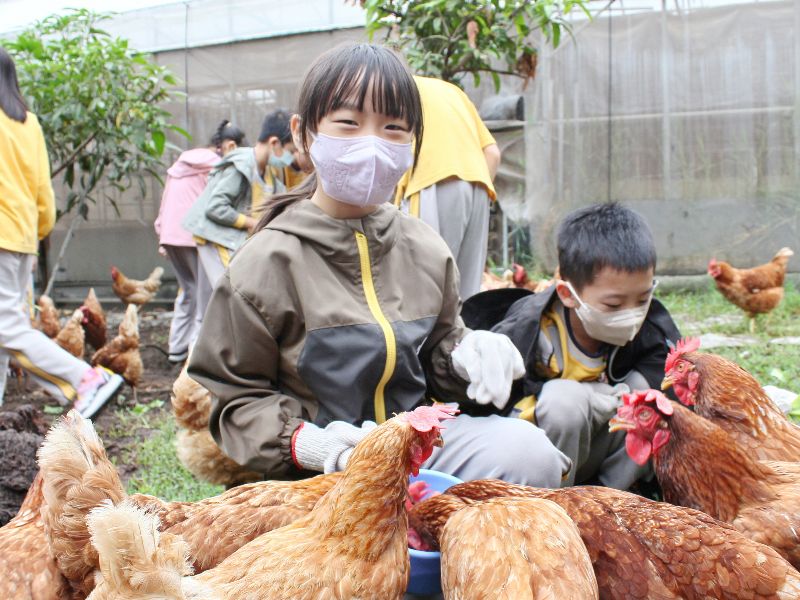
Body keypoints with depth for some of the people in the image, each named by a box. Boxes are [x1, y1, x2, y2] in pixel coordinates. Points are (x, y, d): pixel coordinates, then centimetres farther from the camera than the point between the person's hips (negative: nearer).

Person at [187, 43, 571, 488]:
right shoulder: (266, 262, -7)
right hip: (324, 470, -4)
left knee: (528, 451, -20)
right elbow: (235, 398, -2)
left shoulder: (426, 250, 6)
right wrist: (304, 441, -21)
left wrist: (467, 356, -5)